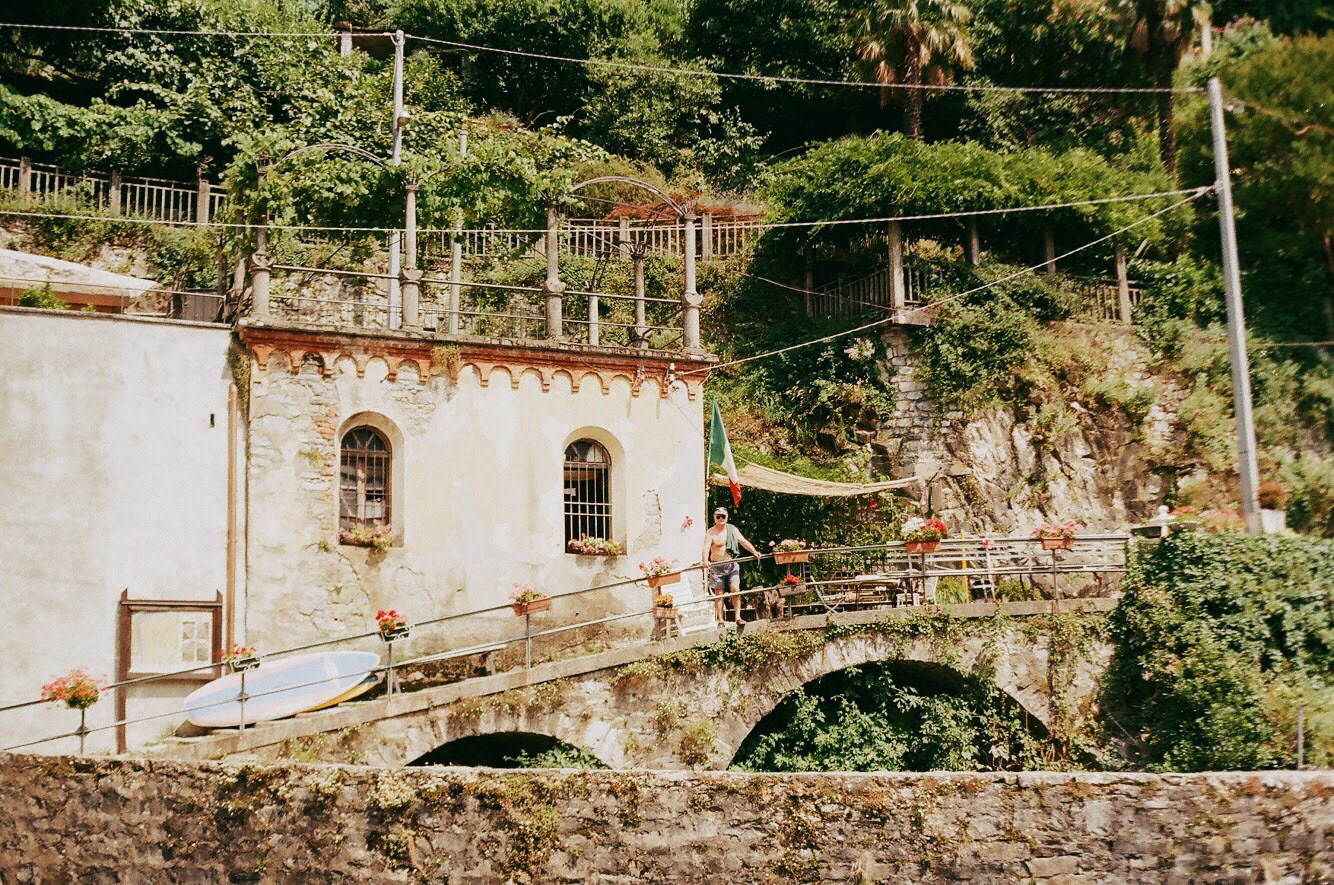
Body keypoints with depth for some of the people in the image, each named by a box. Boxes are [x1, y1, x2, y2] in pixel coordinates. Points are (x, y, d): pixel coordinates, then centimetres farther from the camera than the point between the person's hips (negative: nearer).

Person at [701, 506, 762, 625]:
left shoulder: (732, 529, 8)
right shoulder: (710, 533, -5)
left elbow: (743, 541, 6)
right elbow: (706, 548, -17)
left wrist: (754, 551, -9)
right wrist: (705, 561, -36)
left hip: (732, 564, 2)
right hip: (717, 566, -2)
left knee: (735, 589, -10)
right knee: (719, 593, 1)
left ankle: (738, 616, -6)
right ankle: (720, 620, 7)